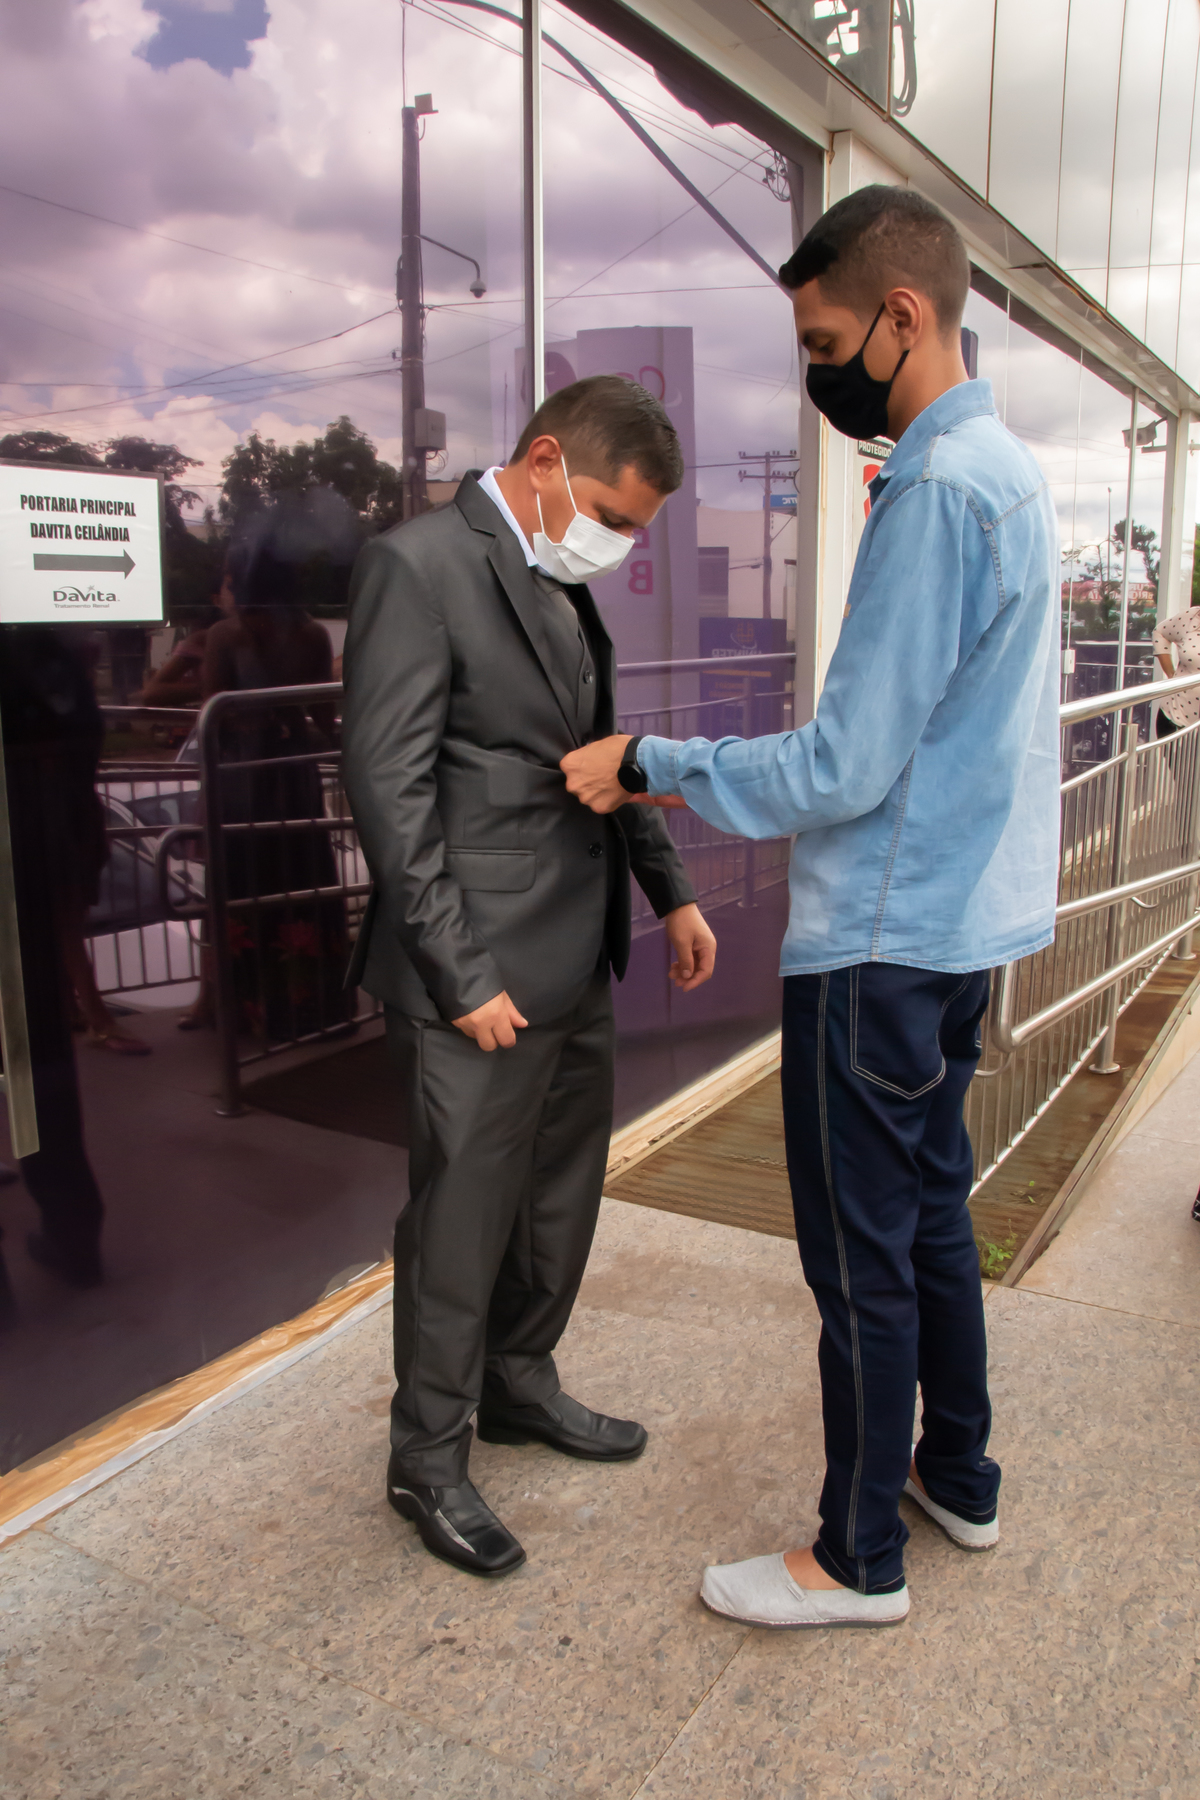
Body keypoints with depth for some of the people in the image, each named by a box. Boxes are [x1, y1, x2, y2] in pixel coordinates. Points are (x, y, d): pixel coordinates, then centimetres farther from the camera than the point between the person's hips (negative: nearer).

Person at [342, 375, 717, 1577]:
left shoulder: (562, 585, 13)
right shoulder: (418, 567, -14)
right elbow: (389, 789, -18)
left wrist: (670, 890, 12)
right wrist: (463, 977, -18)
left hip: (577, 968, 9)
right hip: (483, 982, -9)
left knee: (562, 1196, 21)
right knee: (461, 1223, 5)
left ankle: (519, 1385, 43)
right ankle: (427, 1460, 27)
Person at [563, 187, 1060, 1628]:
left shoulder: (939, 491, -20)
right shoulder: (1003, 468, 13)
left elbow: (846, 768, -23)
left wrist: (651, 767, -11)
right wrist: (701, 777, 14)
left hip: (884, 942, -10)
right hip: (965, 921, 10)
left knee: (862, 1253, 4)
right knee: (930, 1211, 22)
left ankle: (860, 1560, 24)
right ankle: (957, 1476, 40)